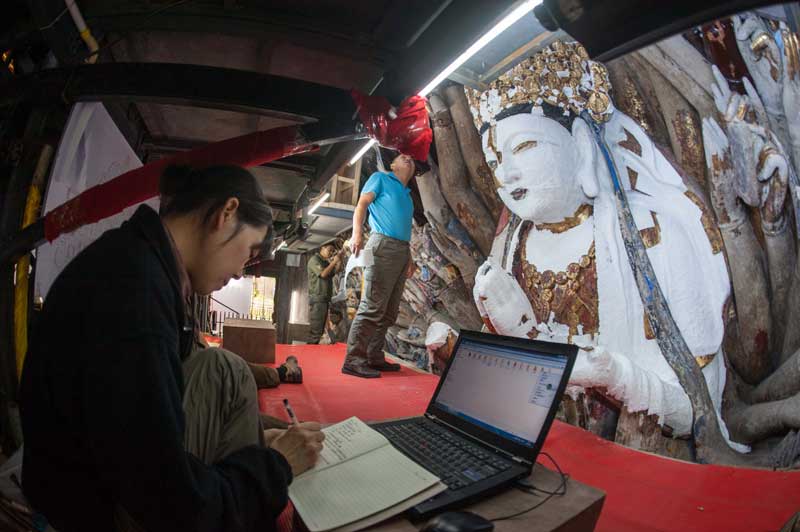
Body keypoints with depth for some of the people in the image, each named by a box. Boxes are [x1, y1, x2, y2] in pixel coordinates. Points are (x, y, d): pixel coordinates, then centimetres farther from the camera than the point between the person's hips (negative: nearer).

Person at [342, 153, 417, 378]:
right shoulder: (380, 178, 10)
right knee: (372, 307, -14)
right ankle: (354, 360, -11)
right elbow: (362, 204, -3)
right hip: (383, 246, -8)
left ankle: (374, 357, 14)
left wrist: (409, 258, 13)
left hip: (402, 252, 8)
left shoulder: (407, 195, 29)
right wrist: (357, 233, -20)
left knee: (389, 312, 7)